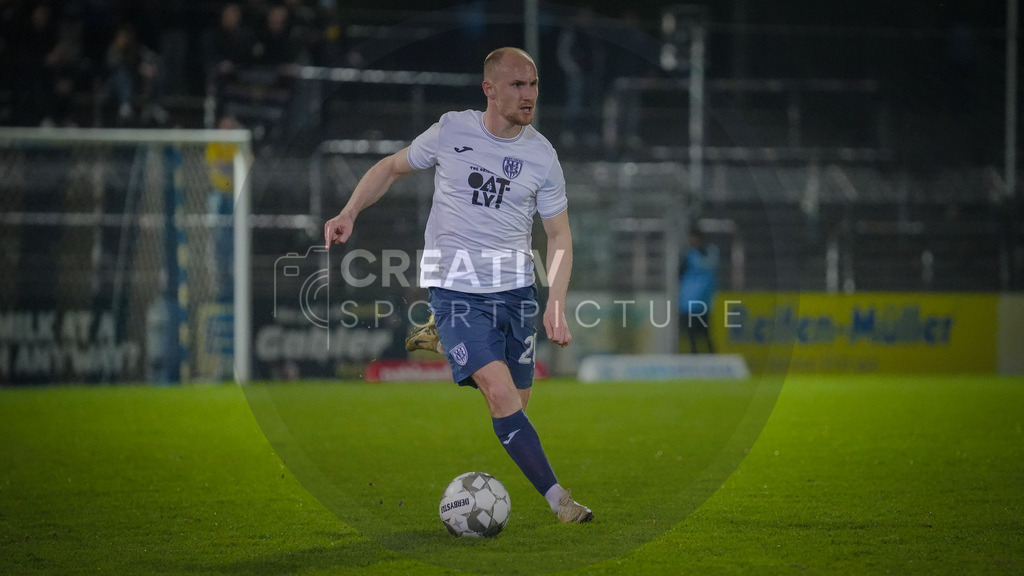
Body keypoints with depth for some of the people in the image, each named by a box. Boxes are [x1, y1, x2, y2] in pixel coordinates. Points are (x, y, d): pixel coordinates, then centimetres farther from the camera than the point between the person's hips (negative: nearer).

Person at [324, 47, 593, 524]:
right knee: (502, 395, -20)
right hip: (456, 292, -4)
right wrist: (349, 213, -2)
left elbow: (559, 235, 6)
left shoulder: (541, 155, 1)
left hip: (517, 290, 4)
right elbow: (393, 167, 12)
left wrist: (556, 305, -6)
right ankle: (557, 498, -20)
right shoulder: (451, 132, -3)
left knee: (515, 403, 4)